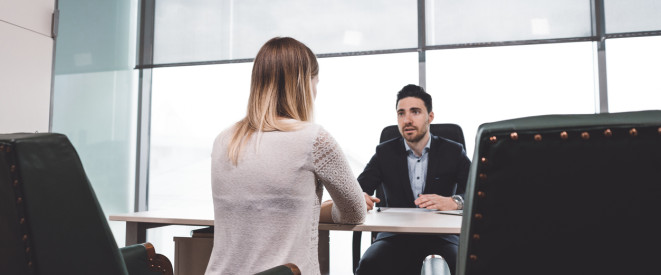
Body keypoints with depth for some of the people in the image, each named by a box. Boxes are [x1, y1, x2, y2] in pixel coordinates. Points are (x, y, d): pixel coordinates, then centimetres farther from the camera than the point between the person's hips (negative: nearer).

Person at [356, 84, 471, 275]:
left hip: (441, 236, 0)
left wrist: (454, 202, -25)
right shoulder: (385, 152, 10)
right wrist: (361, 197, -23)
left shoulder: (453, 152, 7)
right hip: (395, 237, 0)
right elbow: (357, 189, 3)